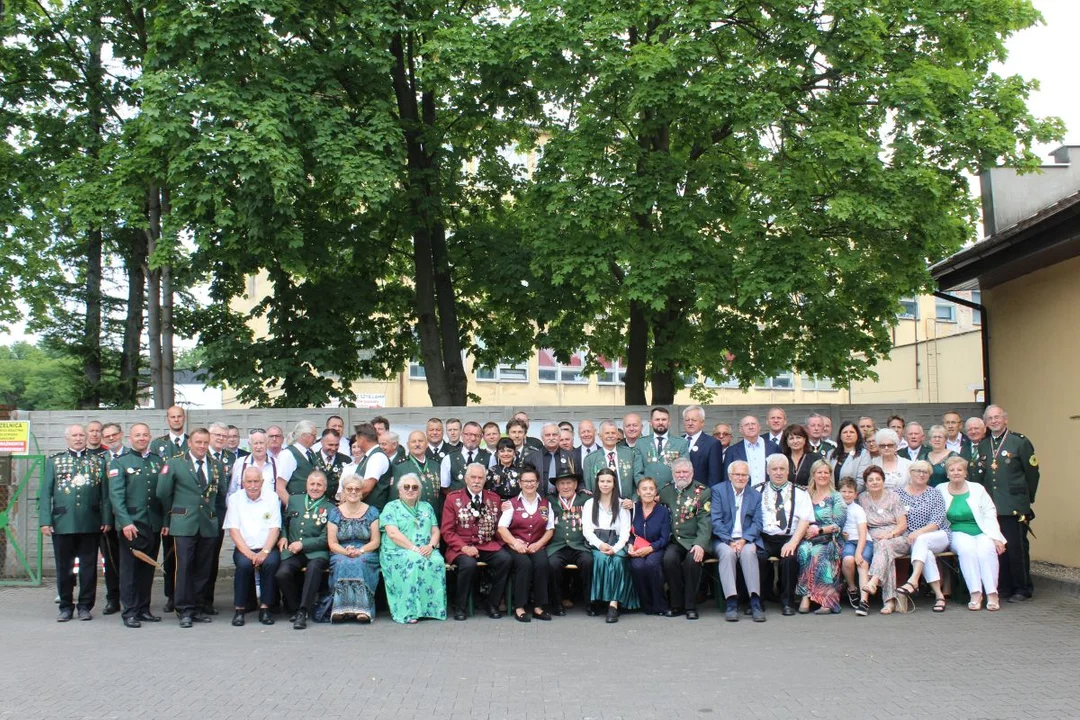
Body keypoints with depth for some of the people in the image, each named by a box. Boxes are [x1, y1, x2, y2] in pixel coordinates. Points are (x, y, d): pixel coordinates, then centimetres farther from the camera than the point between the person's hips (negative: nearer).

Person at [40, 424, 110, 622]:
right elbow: (45, 494, 5)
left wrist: (107, 519, -1)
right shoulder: (54, 461, 9)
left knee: (88, 567, 4)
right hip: (62, 523, 0)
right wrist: (45, 521, -4)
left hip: (91, 524, 0)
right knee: (64, 567, 6)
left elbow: (105, 493, 6)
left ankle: (85, 606, 14)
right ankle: (66, 607, 16)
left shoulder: (98, 461, 9)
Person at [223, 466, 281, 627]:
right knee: (244, 564, -32)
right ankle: (239, 609, -19)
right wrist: (248, 553, -14)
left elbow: (275, 529, 1)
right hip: (244, 548, 0)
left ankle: (265, 608, -19)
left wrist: (265, 552, -15)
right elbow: (233, 529, -1)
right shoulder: (235, 499, 7)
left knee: (271, 562, -31)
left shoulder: (272, 499, 7)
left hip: (267, 548, 0)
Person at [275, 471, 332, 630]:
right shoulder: (294, 500, 18)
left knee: (313, 567, -37)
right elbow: (284, 522, 29)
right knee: (282, 573, -27)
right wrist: (283, 537, 8)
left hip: (316, 553, -3)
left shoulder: (329, 509, 6)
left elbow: (325, 539, -1)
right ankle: (295, 607, -2)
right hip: (292, 551, 3)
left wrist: (303, 544, -11)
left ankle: (303, 612, -30)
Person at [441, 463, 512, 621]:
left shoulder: (494, 498, 12)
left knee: (506, 559, -27)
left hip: (489, 546, 3)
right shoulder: (453, 498, 4)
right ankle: (460, 607, -11)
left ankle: (492, 603, -7)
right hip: (462, 547, -3)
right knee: (469, 564, -35)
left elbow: (500, 526, 14)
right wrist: (464, 547, -14)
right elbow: (447, 531, 0)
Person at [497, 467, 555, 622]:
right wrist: (515, 543, -17)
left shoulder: (546, 503, 15)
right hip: (516, 546, -2)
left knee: (542, 564, -30)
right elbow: (502, 527, -1)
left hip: (537, 546, 2)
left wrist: (539, 544, -8)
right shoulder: (512, 503, 9)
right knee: (525, 564, -32)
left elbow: (550, 529, 9)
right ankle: (519, 607, -25)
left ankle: (538, 606, -22)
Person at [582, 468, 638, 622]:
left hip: (616, 544, 0)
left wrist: (615, 548, -15)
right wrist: (600, 545, -15)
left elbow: (625, 531, 5)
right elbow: (586, 530, 5)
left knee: (618, 560, -33)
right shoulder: (589, 504, 16)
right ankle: (599, 599, -28)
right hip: (596, 543, 1)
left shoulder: (622, 504, 15)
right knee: (601, 558, -34)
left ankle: (614, 603, -38)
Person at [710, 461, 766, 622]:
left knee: (749, 552, -32)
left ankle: (755, 602, -34)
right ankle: (731, 603, -36)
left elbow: (757, 522, 5)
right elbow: (716, 520, -3)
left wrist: (744, 540, -13)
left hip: (746, 540, 2)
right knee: (727, 553, -34)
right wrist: (730, 541, -15)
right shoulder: (718, 490, 6)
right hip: (723, 540, -1)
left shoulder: (755, 495, 15)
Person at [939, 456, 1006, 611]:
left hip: (982, 533, 1)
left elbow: (990, 515, 7)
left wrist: (995, 537, -4)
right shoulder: (940, 491, 7)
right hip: (958, 534, -1)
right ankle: (975, 594, -33)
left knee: (986, 549, -31)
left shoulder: (977, 489, 9)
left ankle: (992, 594, -29)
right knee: (966, 549, -33)